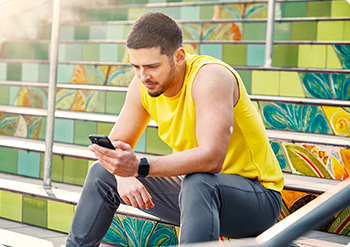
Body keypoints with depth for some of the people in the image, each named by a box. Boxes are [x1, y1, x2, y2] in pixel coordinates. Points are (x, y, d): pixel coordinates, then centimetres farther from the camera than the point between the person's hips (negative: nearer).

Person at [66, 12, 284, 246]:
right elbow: (116, 144, 3)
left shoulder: (210, 76, -26)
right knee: (102, 174, 4)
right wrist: (124, 175, -20)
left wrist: (139, 167, -44)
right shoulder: (143, 85, -5)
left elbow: (212, 158, -37)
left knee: (198, 183, -40)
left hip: (257, 196, -7)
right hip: (194, 190, 7)